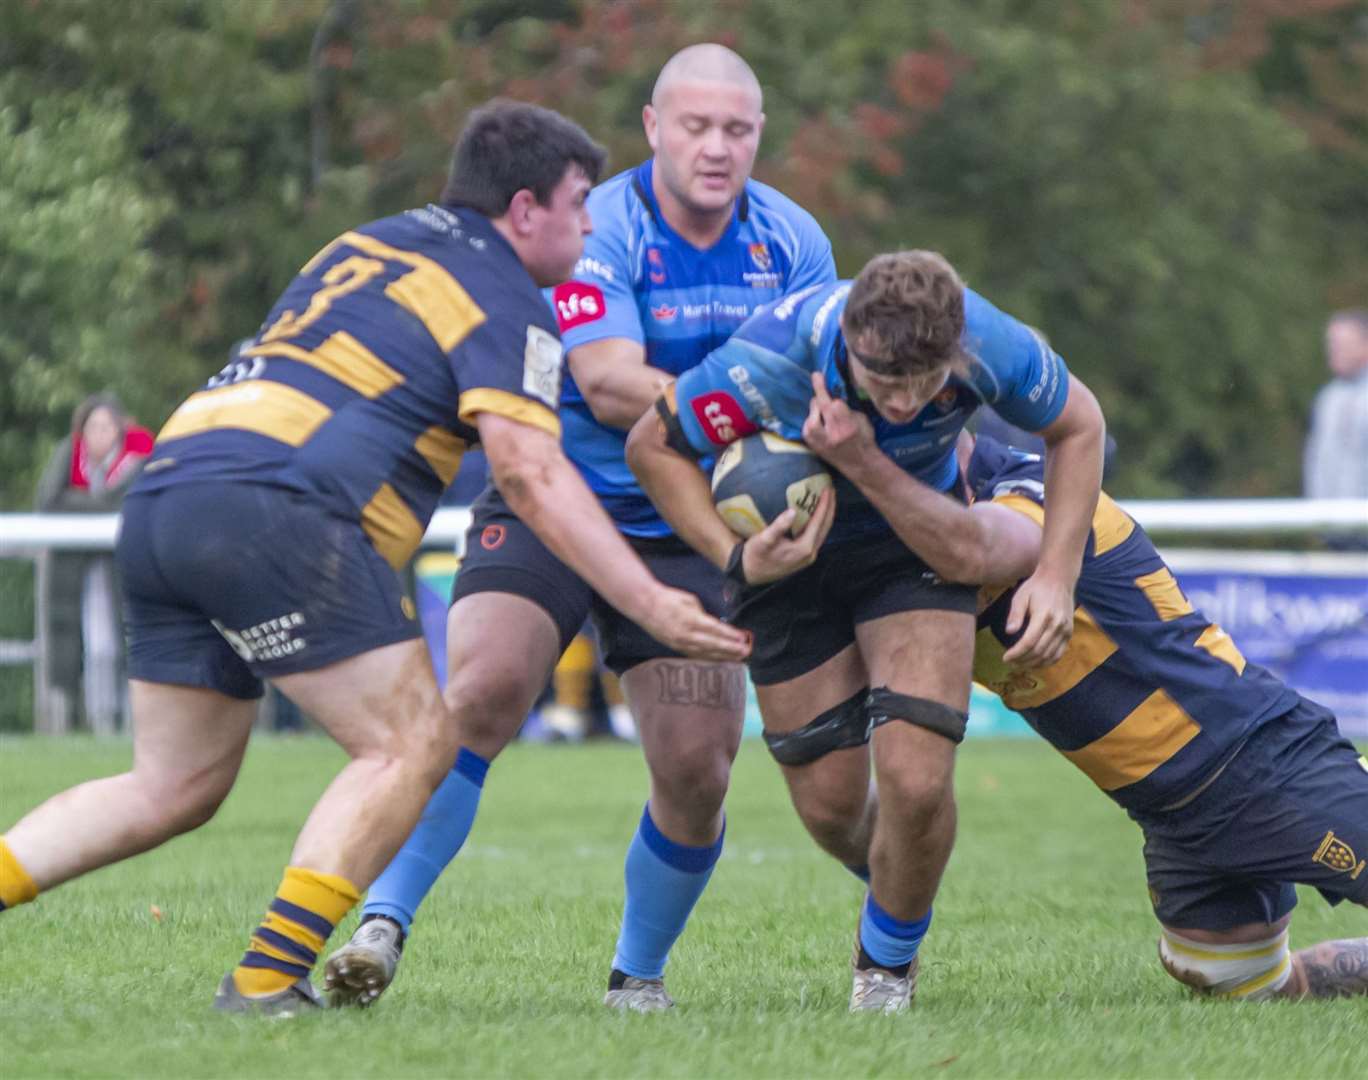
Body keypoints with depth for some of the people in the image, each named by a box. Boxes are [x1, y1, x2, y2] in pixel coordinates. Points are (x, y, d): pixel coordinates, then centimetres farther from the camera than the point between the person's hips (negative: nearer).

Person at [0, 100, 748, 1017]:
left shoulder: (370, 245, 27)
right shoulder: (506, 304, 0)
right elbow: (530, 474, -12)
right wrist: (651, 604, -13)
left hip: (165, 492, 9)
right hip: (274, 511, -9)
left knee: (174, 789, 16)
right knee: (413, 744, -3)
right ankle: (267, 980, -12)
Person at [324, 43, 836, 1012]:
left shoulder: (793, 241, -1)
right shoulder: (599, 230, -17)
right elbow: (609, 385, -27)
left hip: (687, 532, 4)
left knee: (697, 769, -4)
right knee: (480, 692, -25)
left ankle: (640, 971, 20)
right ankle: (382, 926, -18)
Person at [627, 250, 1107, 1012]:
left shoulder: (991, 346, -31)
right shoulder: (767, 363, -36)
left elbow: (1078, 425, -7)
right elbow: (652, 446, -17)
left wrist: (1056, 576, -12)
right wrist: (736, 557, -29)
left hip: (916, 541, 0)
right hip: (791, 550, 0)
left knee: (916, 779, -17)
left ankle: (889, 963, 13)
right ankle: (895, 888, 40)